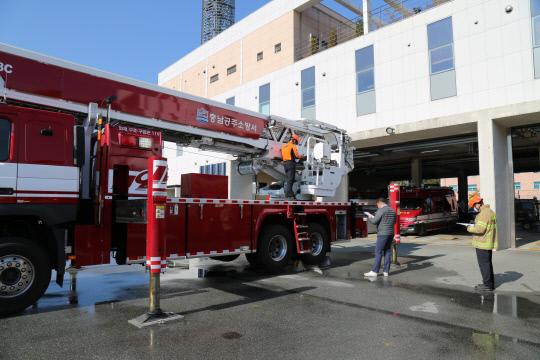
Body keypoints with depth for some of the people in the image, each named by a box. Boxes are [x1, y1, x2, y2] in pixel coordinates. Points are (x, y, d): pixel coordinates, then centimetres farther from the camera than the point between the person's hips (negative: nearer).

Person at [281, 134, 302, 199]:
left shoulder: (284, 146, 20)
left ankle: (290, 194, 12)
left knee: (289, 179, 11)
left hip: (285, 163, 8)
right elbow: (296, 156, -12)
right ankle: (289, 195, -12)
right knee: (290, 180, -9)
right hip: (291, 163, -8)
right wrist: (301, 157, 5)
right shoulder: (292, 146, -6)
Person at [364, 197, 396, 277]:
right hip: (391, 233, 8)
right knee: (387, 252, 10)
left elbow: (374, 221, -14)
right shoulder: (392, 211, 14)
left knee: (378, 252, -6)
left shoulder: (381, 210, -10)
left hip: (383, 234, -8)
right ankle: (386, 271, 10)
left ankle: (374, 271, -5)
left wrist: (370, 218, 6)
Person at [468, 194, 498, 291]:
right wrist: (475, 223, 16)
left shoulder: (484, 213, -20)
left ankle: (487, 284, 4)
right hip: (489, 243, 10)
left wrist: (469, 228, -10)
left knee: (484, 264, -2)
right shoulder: (490, 211, 13)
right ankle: (491, 283, 27)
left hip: (482, 244, -10)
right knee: (488, 263, 18)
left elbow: (480, 229, -24)